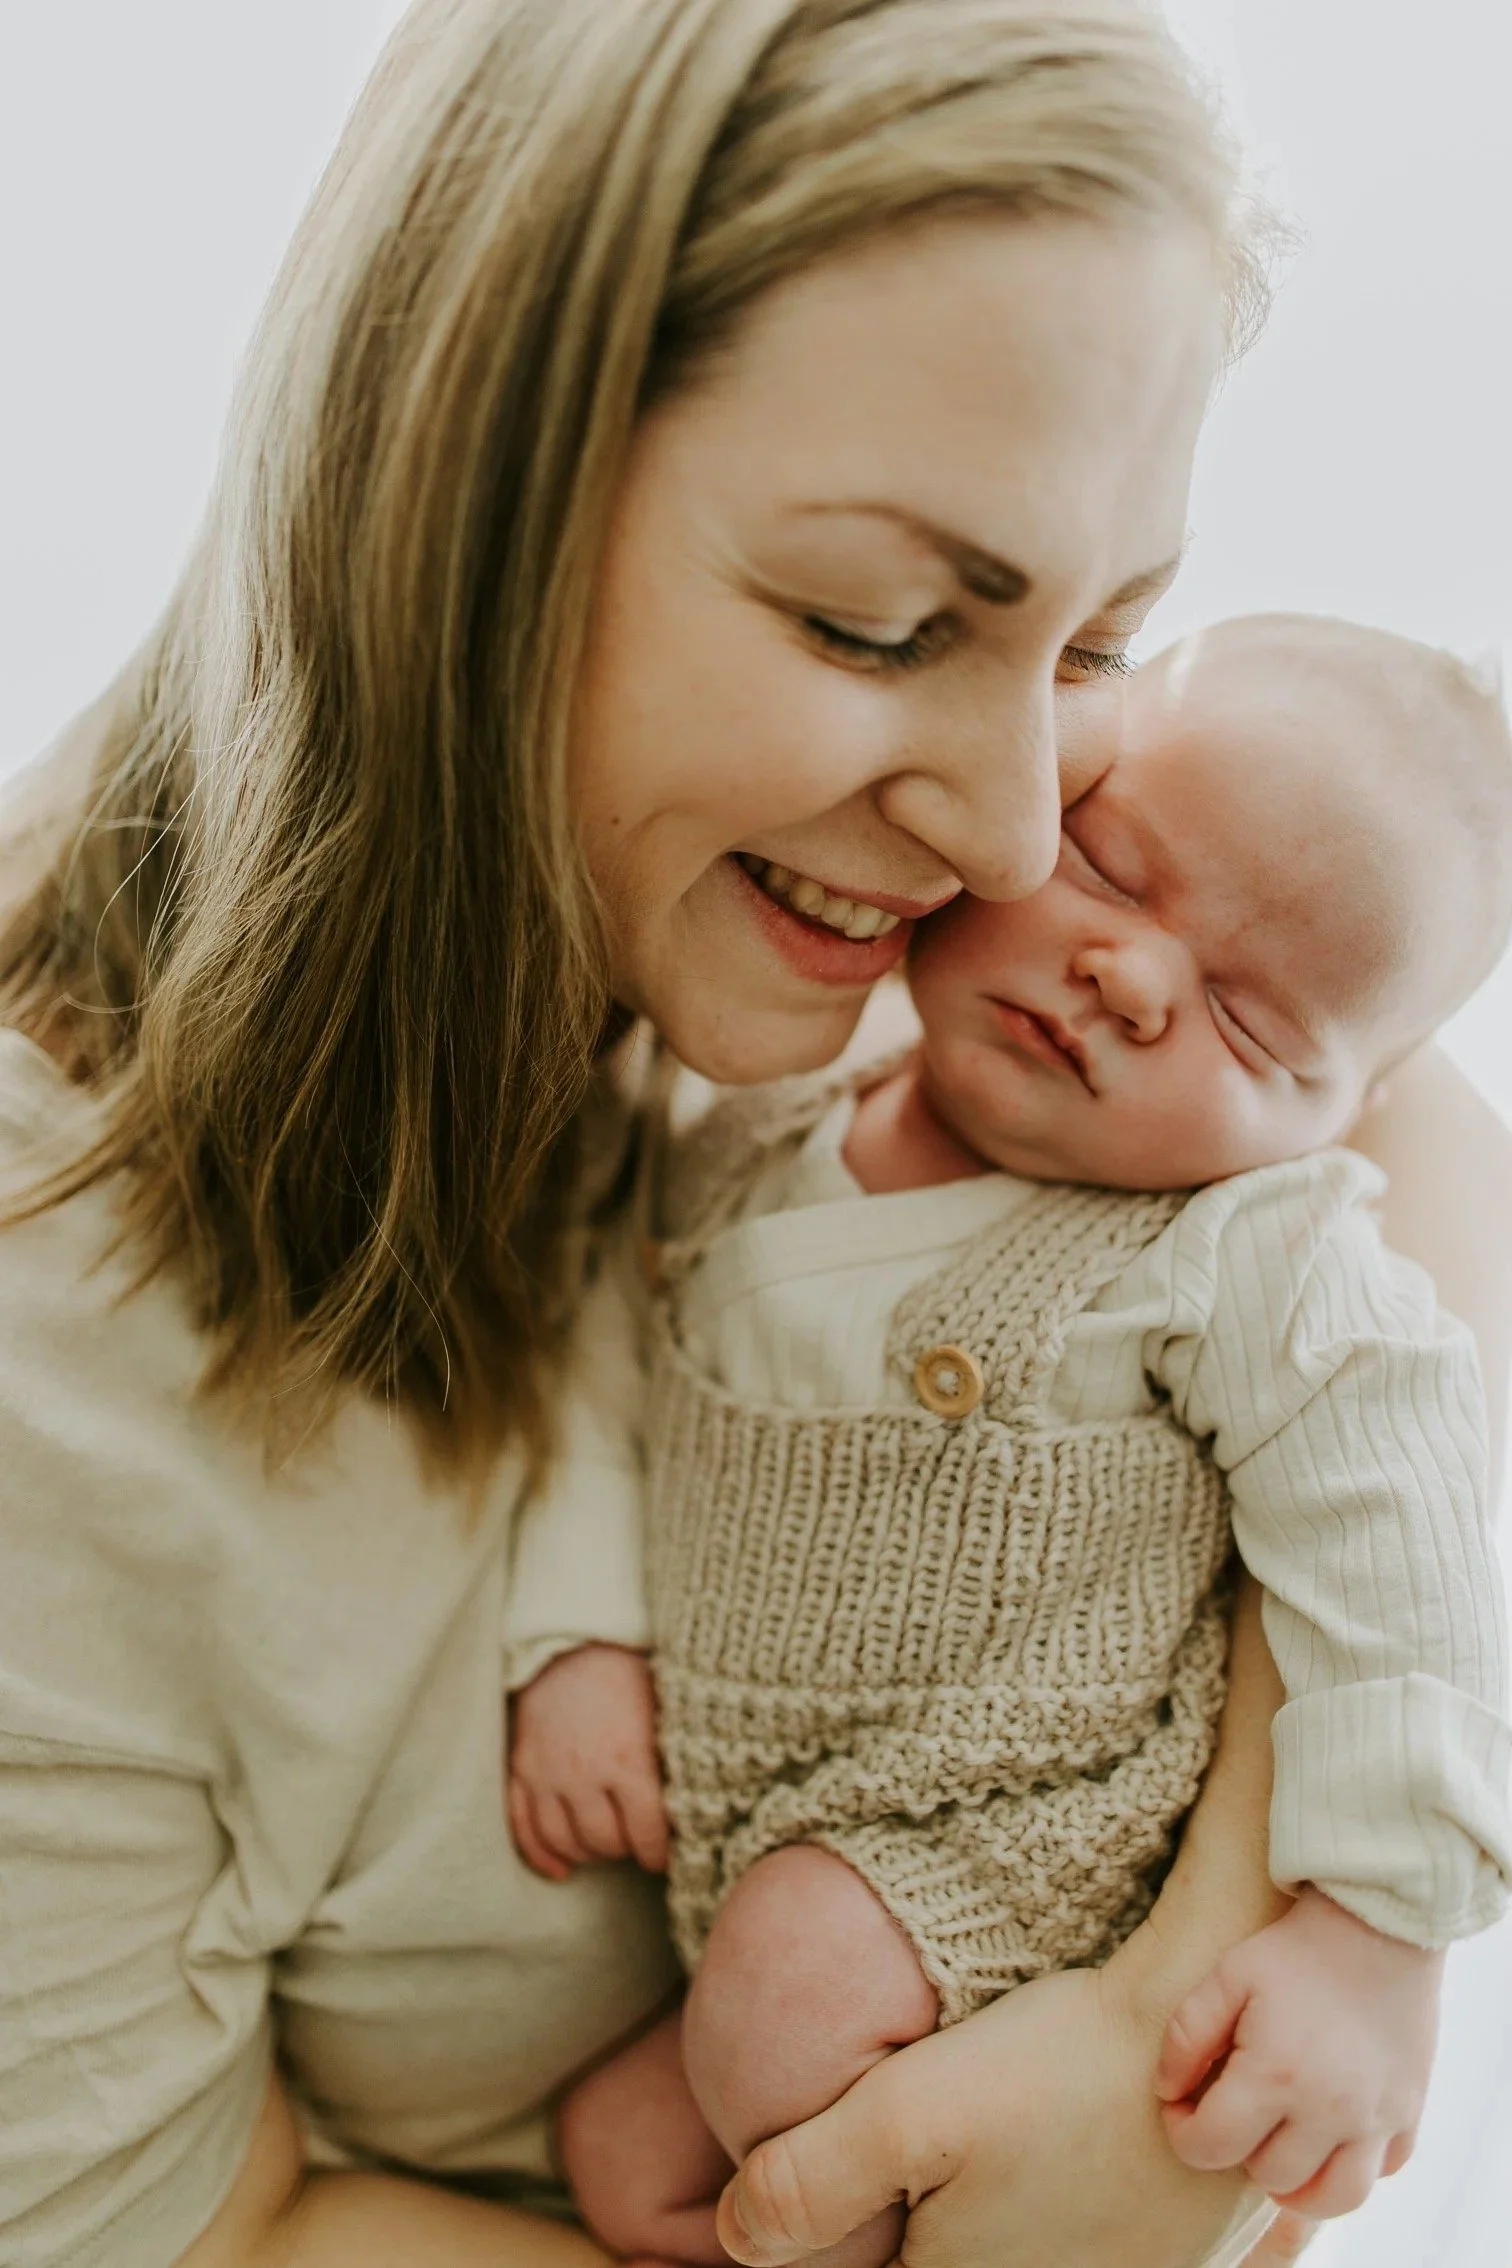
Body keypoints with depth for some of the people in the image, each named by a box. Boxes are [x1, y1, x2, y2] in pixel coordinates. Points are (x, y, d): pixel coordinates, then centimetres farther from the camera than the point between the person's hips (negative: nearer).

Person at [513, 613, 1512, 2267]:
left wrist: (1375, 1941, -23)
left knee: (796, 1975, -29)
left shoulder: (1257, 1262, -19)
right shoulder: (744, 1157, -4)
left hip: (1023, 1854, -5)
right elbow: (604, 1399, 4)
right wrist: (573, 1648, -7)